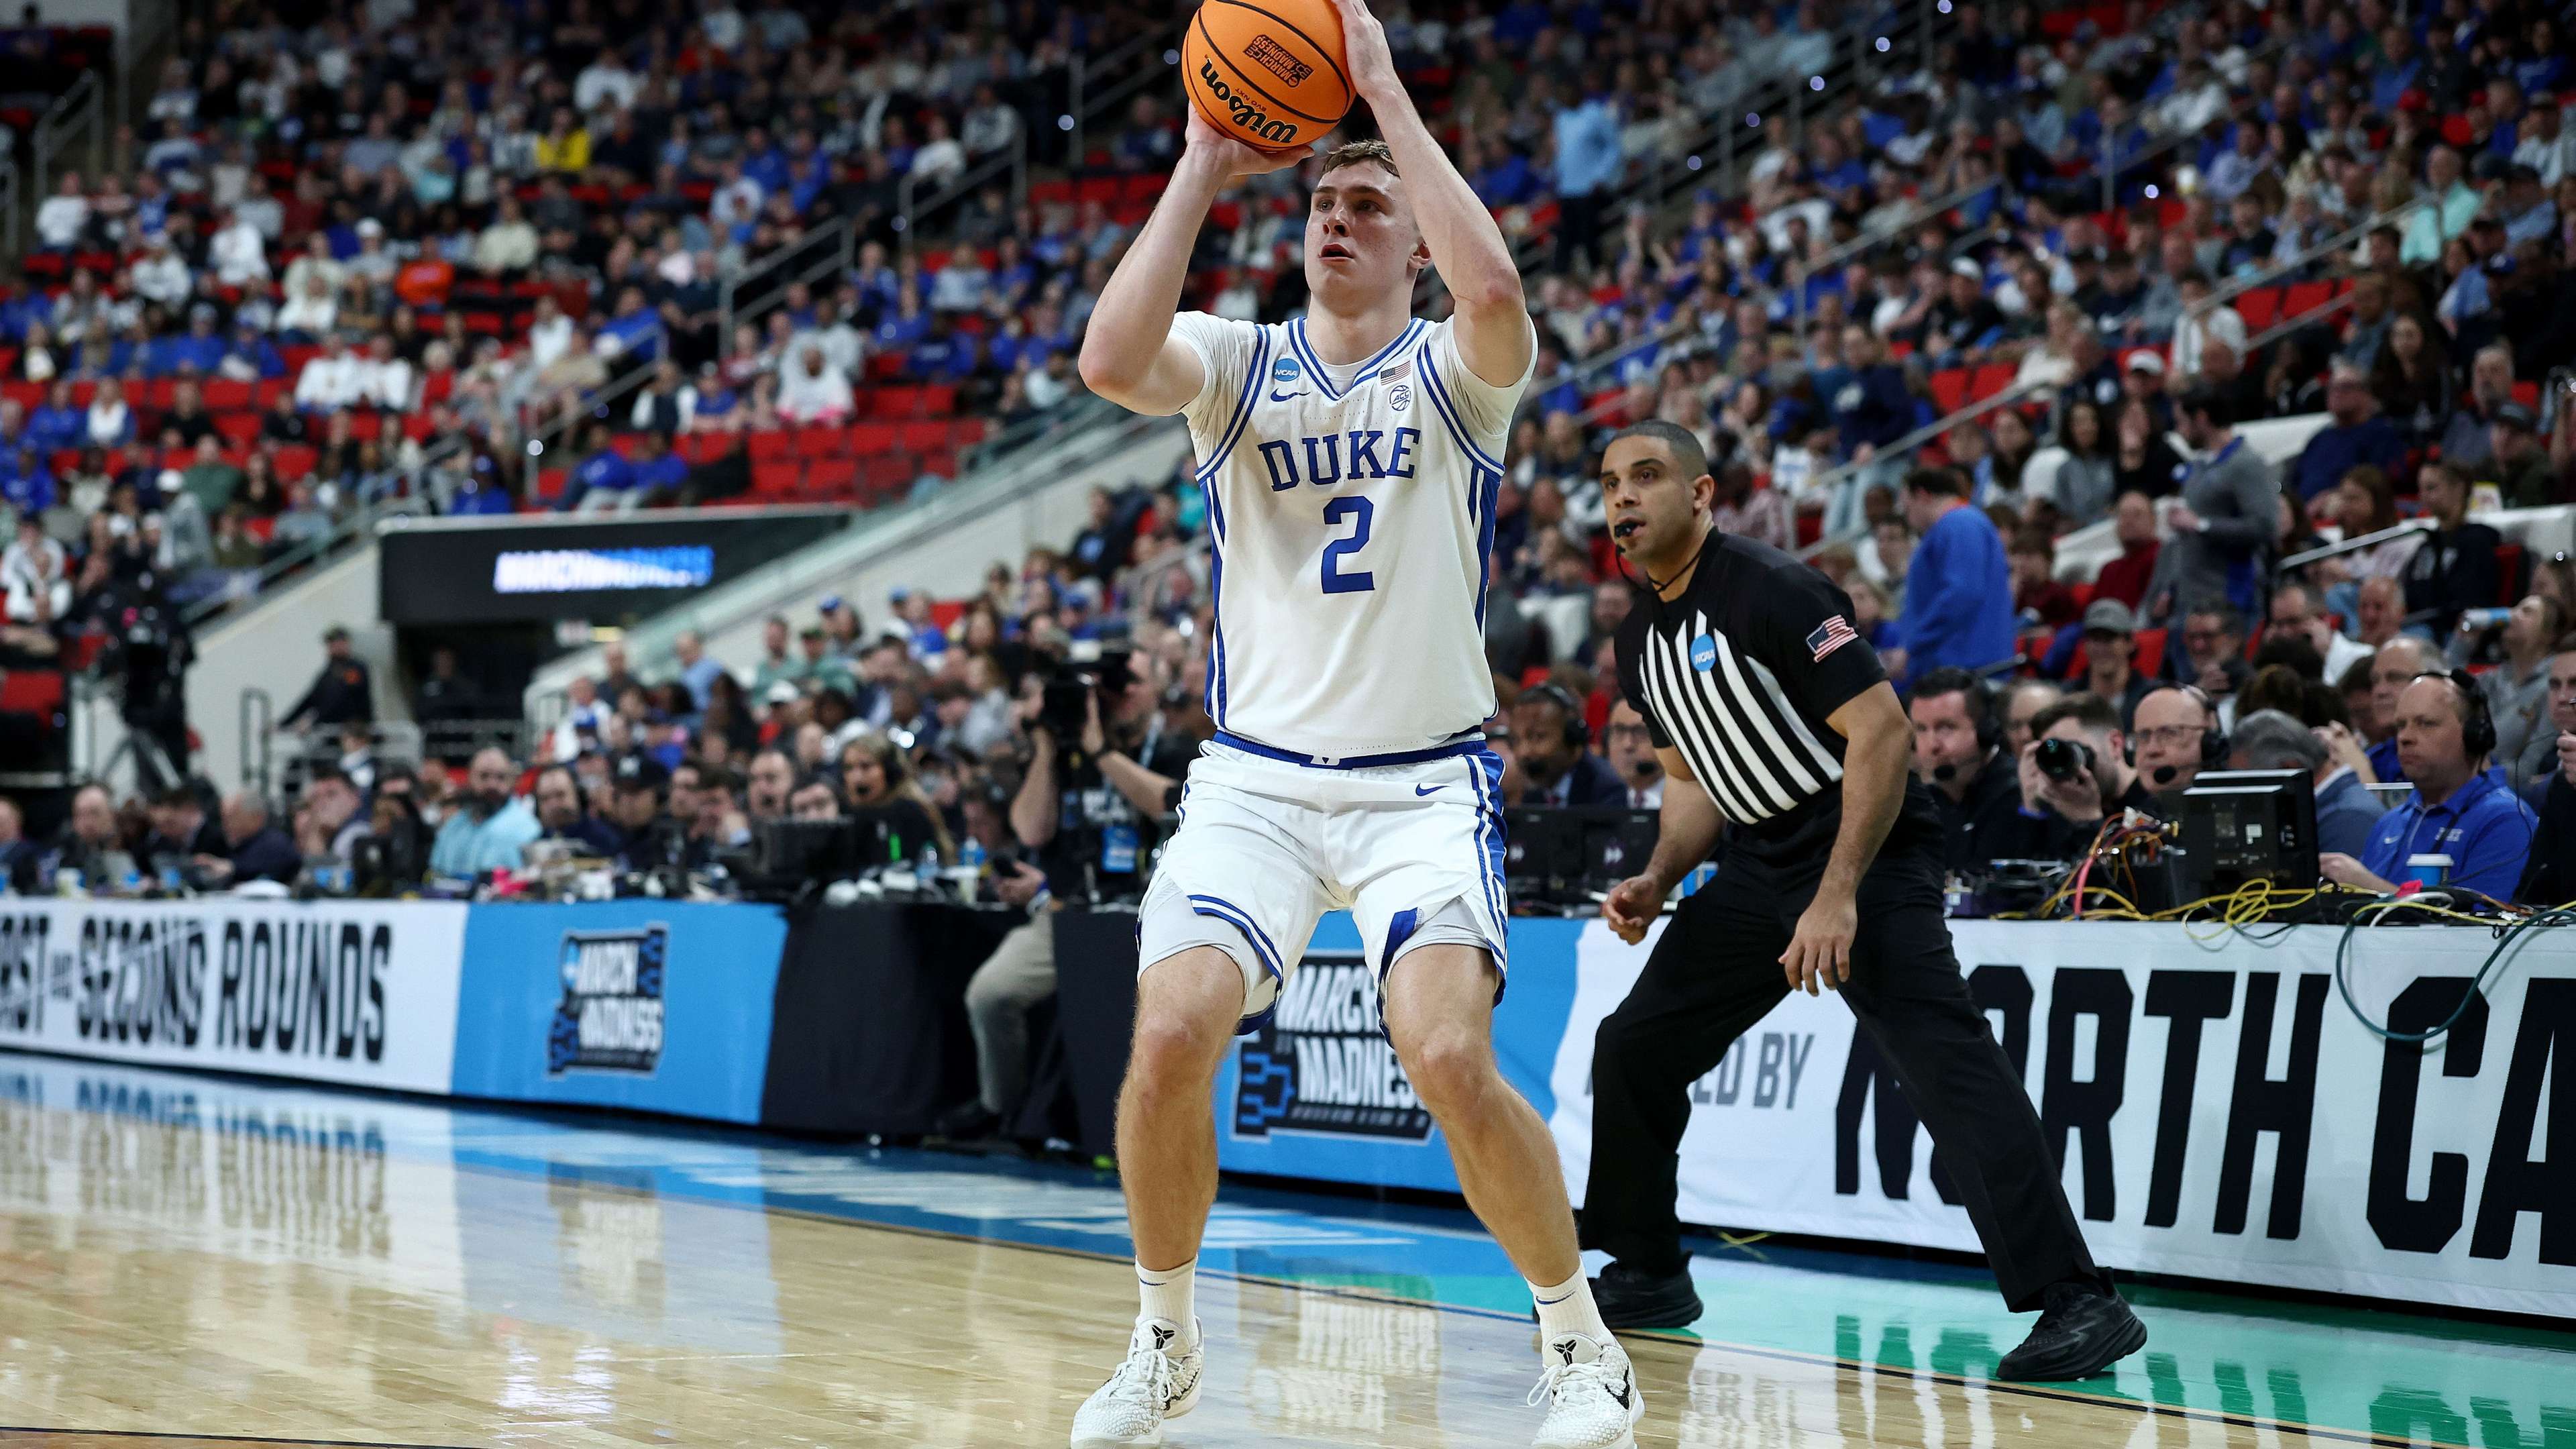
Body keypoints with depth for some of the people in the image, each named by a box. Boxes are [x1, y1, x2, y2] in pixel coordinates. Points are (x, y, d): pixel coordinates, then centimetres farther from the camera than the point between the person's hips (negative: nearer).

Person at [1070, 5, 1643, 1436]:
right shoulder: (1236, 363, 5)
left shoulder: (1455, 374, 0)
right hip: (1257, 776, 2)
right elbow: (1113, 359, -18)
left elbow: (1494, 288, -26)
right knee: (1171, 1035, -17)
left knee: (1450, 1057, -22)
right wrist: (1203, 169, -16)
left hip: (1426, 782, -2)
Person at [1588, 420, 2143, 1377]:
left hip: (1867, 843, -9)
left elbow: (1883, 733, -21)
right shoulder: (1641, 639, 10)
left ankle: (2074, 1302, -32)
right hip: (1762, 858, 9)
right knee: (1634, 1046, 11)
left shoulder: (1771, 591, -16)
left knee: (1939, 1053, -25)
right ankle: (1645, 1277, 29)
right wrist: (1656, 883, 5)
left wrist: (1838, 897, -26)